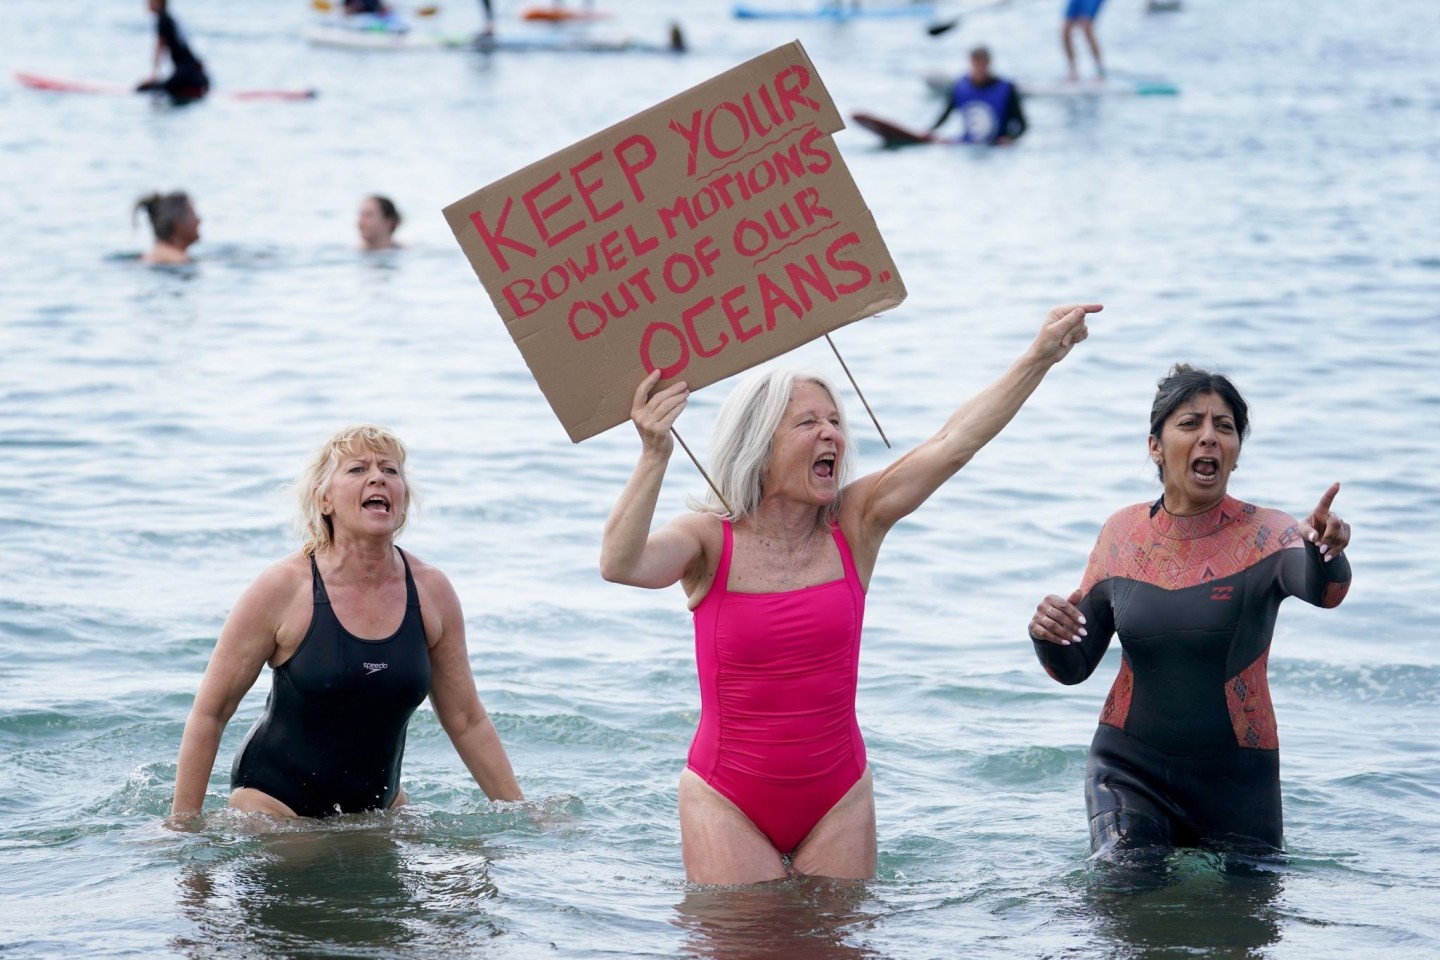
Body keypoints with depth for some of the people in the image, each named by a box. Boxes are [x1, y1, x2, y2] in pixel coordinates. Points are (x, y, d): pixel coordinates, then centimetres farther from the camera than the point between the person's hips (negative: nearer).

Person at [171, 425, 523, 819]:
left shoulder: (431, 593, -4)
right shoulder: (282, 590, -14)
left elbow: (467, 721, 6)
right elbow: (210, 713, -8)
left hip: (377, 806, 5)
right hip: (273, 803, -5)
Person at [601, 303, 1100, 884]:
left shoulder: (853, 525, -3)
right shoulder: (711, 540, -11)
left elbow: (955, 442, -10)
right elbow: (619, 564, -30)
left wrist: (1040, 355, -17)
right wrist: (654, 456, -43)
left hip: (837, 797, 3)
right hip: (727, 800, -3)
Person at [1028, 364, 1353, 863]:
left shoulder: (1263, 534, -9)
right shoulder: (1123, 533, 1)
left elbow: (1322, 590, -32)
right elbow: (1073, 667, 6)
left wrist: (1324, 551, -55)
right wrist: (1047, 634, -17)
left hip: (1236, 778, -1)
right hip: (1130, 769, 1)